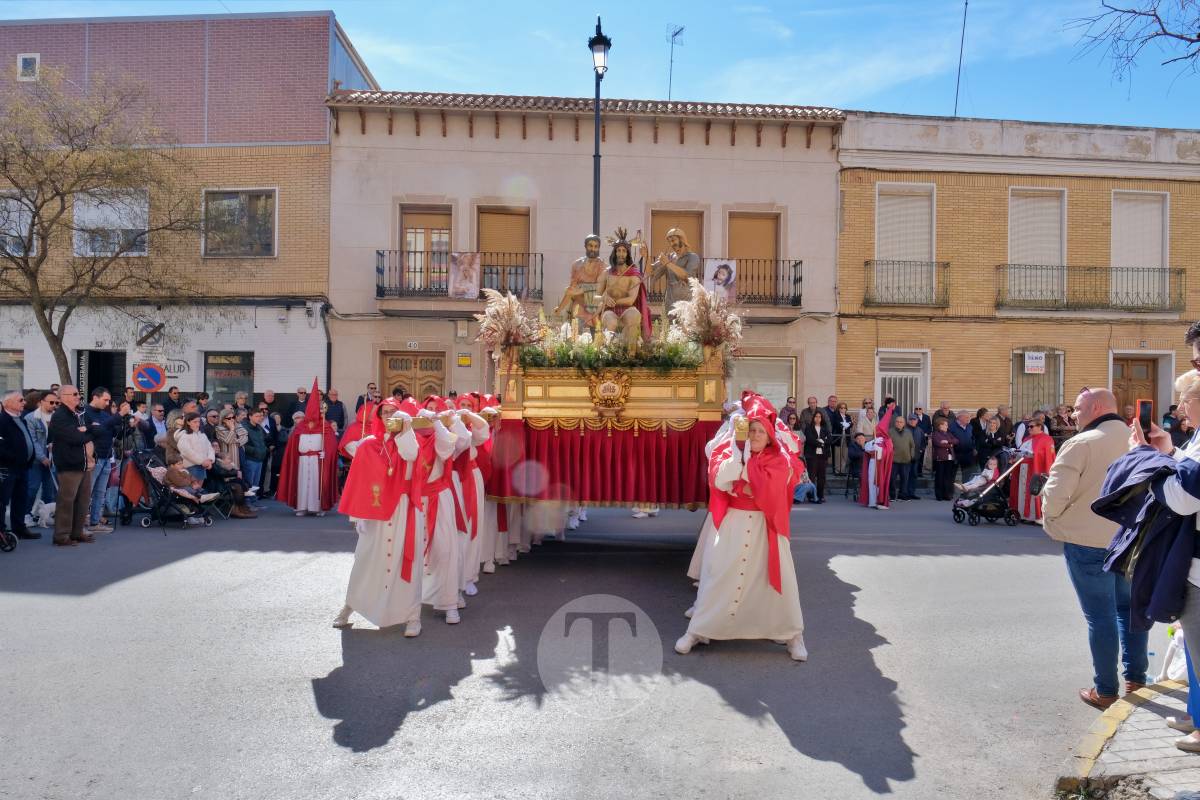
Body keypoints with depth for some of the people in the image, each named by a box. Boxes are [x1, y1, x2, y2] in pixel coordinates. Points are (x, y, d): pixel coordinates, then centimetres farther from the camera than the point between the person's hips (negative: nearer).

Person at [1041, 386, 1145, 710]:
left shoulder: (1082, 443, -17)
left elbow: (1057, 492, -21)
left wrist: (1050, 518, -3)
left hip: (1088, 540, -6)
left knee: (1100, 616, 2)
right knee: (1128, 606, 21)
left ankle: (1105, 690, 12)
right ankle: (1136, 678, 29)